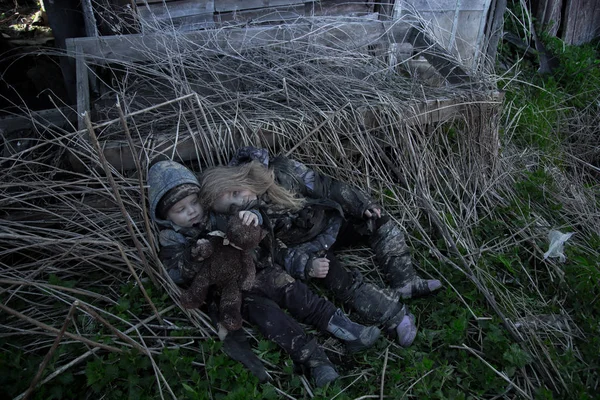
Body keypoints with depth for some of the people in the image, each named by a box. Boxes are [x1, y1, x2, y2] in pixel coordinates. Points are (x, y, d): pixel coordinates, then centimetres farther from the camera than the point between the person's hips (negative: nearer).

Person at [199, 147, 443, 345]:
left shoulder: (282, 171, -16)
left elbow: (327, 188, -9)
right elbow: (278, 255, -13)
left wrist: (362, 206, -10)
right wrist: (307, 266, -29)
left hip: (330, 222, 3)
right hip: (307, 249, -3)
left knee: (378, 221, -10)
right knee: (340, 280, -26)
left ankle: (405, 283, -14)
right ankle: (396, 317, -29)